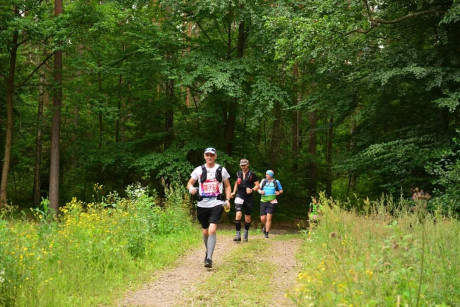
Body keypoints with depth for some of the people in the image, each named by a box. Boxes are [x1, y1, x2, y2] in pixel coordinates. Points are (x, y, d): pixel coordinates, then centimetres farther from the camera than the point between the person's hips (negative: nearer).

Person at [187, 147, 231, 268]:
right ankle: (208, 252, 38)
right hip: (202, 204, 2)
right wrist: (191, 188, -14)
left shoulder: (221, 170, 4)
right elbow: (189, 183, 10)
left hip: (216, 204, -2)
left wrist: (227, 200, -1)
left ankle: (209, 258, -18)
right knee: (205, 231, 13)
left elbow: (227, 186, 12)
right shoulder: (199, 170, 4)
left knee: (212, 230, -18)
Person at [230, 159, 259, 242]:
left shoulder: (252, 174, -3)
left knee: (247, 218, 8)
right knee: (238, 215, -17)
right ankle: (238, 235, -15)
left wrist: (252, 190, -22)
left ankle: (246, 234, 28)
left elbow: (257, 185, -3)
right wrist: (234, 192, 11)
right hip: (239, 196, 1)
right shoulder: (238, 174, 9)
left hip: (248, 198, -1)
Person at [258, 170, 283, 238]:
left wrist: (279, 192, -7)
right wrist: (260, 191, -7)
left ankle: (266, 233, -2)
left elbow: (281, 190, 15)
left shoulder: (276, 182, 7)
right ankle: (265, 226, 31)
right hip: (263, 201, 2)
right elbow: (259, 189, 16)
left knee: (269, 218, -10)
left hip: (271, 202, -2)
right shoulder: (263, 181, 10)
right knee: (262, 218, -1)